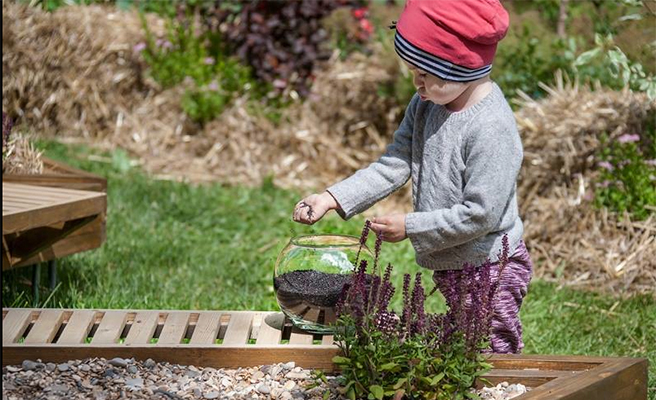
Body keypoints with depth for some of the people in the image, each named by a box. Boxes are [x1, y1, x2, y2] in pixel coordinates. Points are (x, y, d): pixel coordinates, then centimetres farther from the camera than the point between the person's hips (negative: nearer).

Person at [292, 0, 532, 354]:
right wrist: (332, 198, -11)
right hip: (452, 267, 9)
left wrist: (411, 227, -19)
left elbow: (481, 214, -25)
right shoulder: (425, 106, 2)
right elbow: (393, 166, 1)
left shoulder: (491, 127, -25)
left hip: (490, 270, -8)